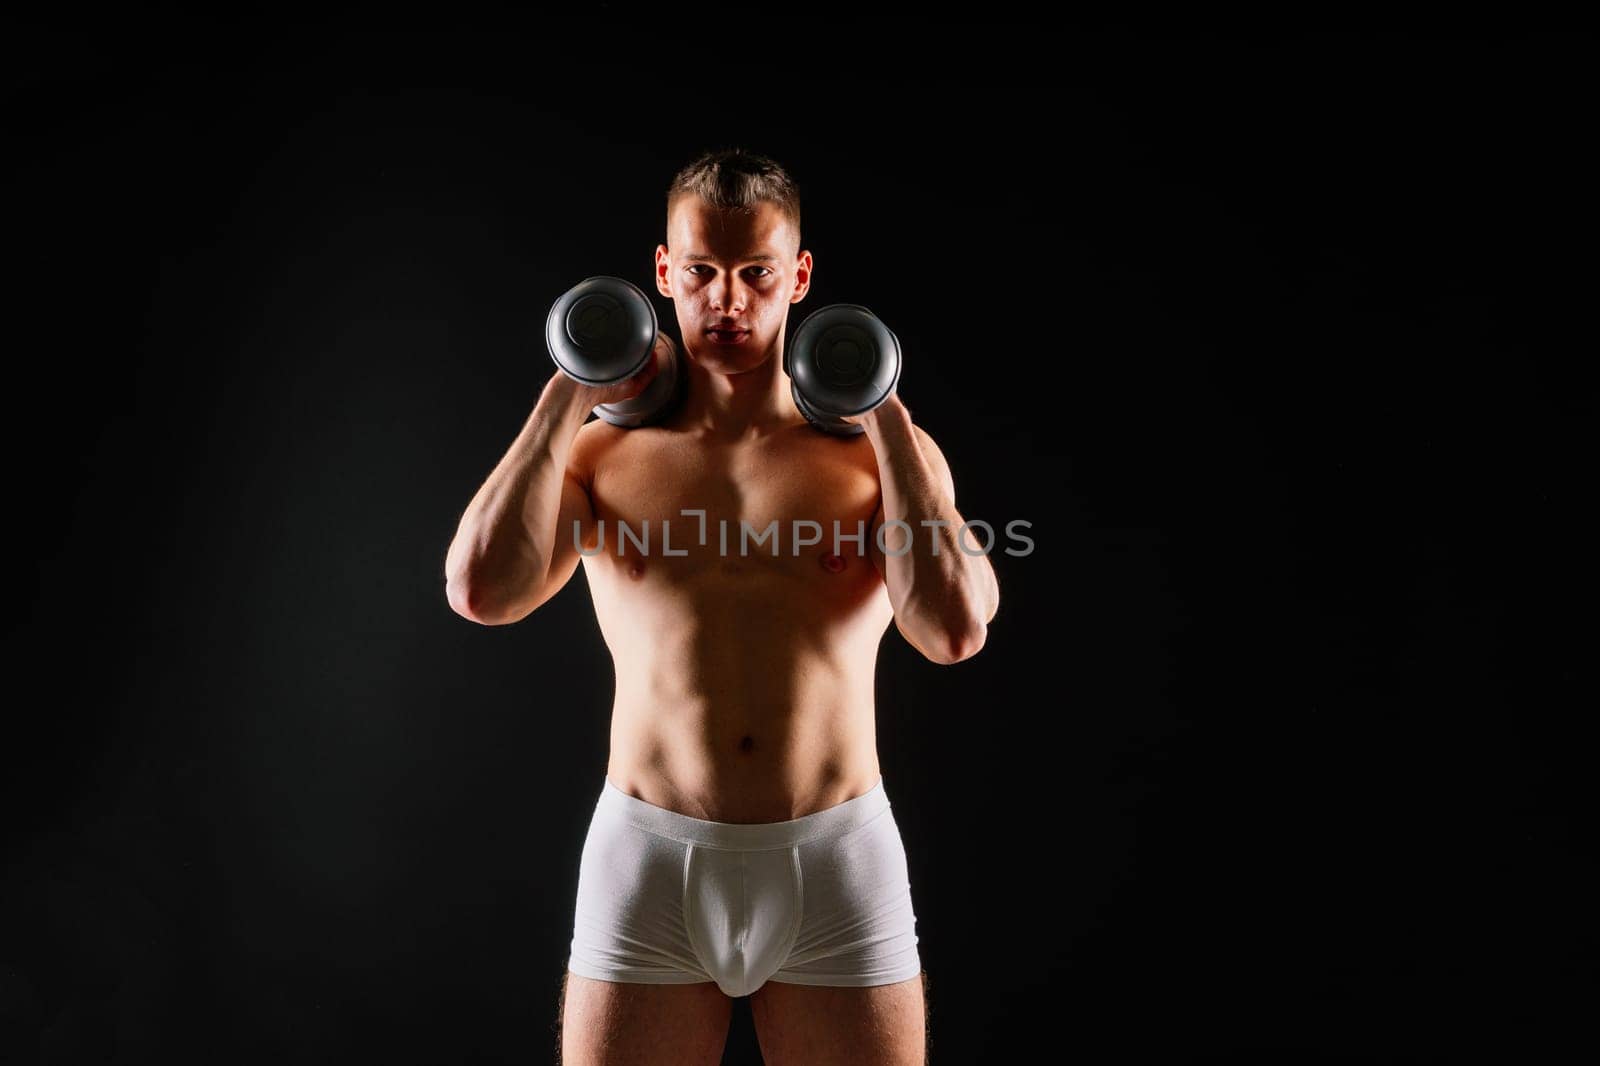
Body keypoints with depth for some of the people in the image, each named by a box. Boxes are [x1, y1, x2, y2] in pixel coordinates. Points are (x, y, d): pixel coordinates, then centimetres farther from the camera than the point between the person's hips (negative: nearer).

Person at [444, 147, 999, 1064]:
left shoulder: (879, 451, 2)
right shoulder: (602, 449, 4)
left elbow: (955, 629, -13)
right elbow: (484, 593, -12)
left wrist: (886, 419, -8)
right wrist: (566, 402, -6)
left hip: (838, 857, 0)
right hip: (649, 855, 0)